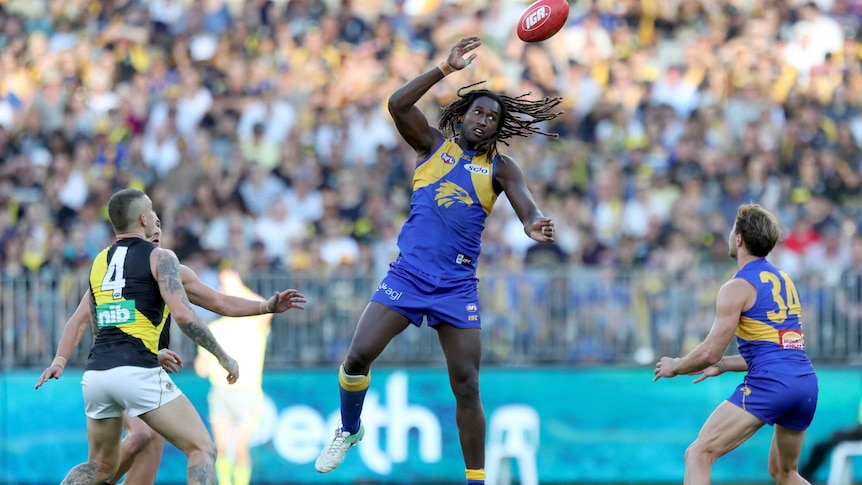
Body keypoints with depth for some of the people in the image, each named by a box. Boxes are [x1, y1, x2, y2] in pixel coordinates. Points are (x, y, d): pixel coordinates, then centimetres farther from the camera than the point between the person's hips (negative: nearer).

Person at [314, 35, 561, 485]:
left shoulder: (500, 166, 7)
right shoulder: (433, 143, 7)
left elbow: (524, 203, -10)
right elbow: (398, 104, -9)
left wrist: (535, 226, -34)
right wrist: (447, 68, -15)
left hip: (457, 286, 0)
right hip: (407, 274, 0)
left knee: (467, 387, -4)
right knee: (358, 355, -11)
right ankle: (349, 430, 17)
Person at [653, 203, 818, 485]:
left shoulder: (738, 288, -4)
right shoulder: (784, 281, 21)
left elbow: (710, 353, -7)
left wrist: (675, 367, 12)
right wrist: (724, 365, 32)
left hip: (768, 385, -8)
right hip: (806, 383, 8)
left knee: (698, 455, -9)